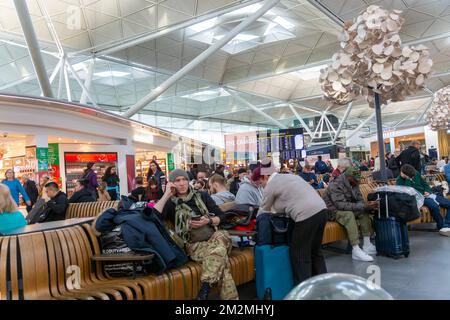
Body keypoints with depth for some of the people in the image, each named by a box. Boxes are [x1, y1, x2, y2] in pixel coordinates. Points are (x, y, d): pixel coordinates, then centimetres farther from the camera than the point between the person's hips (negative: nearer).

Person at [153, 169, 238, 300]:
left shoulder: (202, 196, 20)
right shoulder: (171, 203, 12)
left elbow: (221, 216, 17)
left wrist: (208, 221, -4)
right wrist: (167, 194, -3)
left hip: (212, 236, 3)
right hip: (193, 244, -3)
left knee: (222, 236, -36)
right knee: (220, 254, -35)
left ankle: (204, 290, -38)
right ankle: (230, 297, -34)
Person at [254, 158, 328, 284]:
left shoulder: (270, 186, 0)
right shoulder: (289, 176, 24)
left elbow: (264, 211, 12)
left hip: (307, 215, -9)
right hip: (321, 210, 9)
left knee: (299, 254, 5)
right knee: (316, 251, 22)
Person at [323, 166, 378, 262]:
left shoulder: (354, 184, 2)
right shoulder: (336, 185, -24)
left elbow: (359, 200, 2)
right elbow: (341, 205, -32)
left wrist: (369, 206, -22)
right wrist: (363, 206, -36)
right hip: (332, 210, -8)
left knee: (364, 212, -14)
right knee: (349, 214, -35)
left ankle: (367, 245, -13)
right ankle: (356, 250, -38)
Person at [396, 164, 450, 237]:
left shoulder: (416, 173, 6)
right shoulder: (400, 180, -8)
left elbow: (424, 184, 17)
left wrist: (428, 191, -1)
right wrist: (408, 179, -24)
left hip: (427, 194, 7)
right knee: (434, 206, -34)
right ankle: (441, 227, -17)